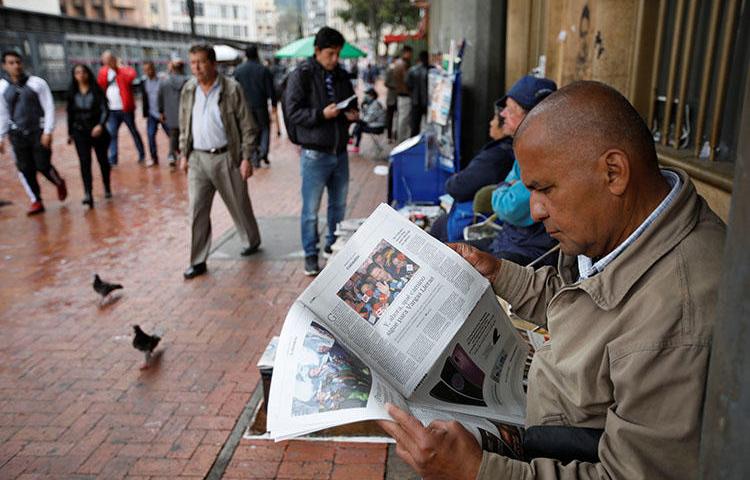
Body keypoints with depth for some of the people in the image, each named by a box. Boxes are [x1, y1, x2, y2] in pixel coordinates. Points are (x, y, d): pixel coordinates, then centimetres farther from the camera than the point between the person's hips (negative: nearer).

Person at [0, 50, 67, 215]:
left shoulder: (37, 83, -5)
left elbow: (49, 108, -5)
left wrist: (48, 132, -11)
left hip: (39, 132, -3)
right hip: (17, 135, 3)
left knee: (43, 166, -4)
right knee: (25, 169, 3)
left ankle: (60, 183, 27)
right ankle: (36, 202, 14)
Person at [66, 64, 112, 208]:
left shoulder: (96, 91, -4)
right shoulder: (72, 93, 4)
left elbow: (105, 110, -11)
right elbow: (70, 114, 11)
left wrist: (100, 125, -28)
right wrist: (70, 133, 14)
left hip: (97, 130, -1)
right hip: (80, 132, 1)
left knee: (102, 160, 10)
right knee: (84, 161, -10)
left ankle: (107, 188, 29)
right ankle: (87, 194, -18)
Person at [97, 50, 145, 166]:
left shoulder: (123, 69, -6)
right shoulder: (103, 72, 9)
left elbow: (132, 74, -28)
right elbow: (100, 86, 13)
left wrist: (120, 66, -22)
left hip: (125, 109, -4)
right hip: (112, 110, 5)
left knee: (134, 131, 9)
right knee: (111, 134, 1)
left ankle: (142, 154, 24)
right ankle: (112, 159, 5)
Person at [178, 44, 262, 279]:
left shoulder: (232, 89, -8)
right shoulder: (188, 90, 7)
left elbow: (247, 126, -6)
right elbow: (184, 126, 16)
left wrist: (246, 158, -10)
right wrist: (184, 154, 11)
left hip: (226, 157, -4)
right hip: (197, 159, 4)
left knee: (239, 205, 10)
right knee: (197, 211, 1)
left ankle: (251, 241, 36)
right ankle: (198, 262, 10)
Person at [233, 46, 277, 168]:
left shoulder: (238, 70, 2)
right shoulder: (264, 70, -4)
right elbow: (270, 90, -4)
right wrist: (273, 104, 5)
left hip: (245, 107, 2)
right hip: (261, 106, -2)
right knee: (265, 128, 13)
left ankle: (255, 159, 8)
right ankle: (263, 151, -8)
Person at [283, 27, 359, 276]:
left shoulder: (342, 75, 10)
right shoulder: (302, 75, -8)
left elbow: (351, 104, 23)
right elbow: (292, 111, -12)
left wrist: (352, 114, -1)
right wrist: (322, 114, -24)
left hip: (340, 152, 6)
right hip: (315, 154, -6)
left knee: (339, 204, 17)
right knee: (311, 209, 3)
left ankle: (333, 244, 35)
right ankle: (311, 254, 16)